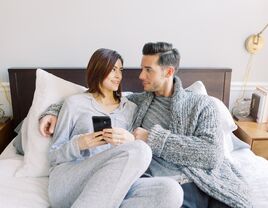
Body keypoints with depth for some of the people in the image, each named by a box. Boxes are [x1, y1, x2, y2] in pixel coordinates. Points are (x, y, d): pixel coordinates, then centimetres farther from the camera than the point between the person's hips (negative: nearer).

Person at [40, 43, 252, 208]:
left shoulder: (201, 103, 8)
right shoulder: (138, 101, 17)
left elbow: (212, 153, -6)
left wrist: (154, 138, -8)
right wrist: (55, 110, 12)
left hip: (207, 187, 0)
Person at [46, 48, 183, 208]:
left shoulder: (131, 108, 17)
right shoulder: (75, 103, 10)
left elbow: (136, 161, 13)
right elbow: (53, 156, 9)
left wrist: (130, 141, -10)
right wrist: (79, 144, -12)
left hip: (112, 186, 4)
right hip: (66, 182, -3)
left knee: (171, 191, -27)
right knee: (137, 150, -31)